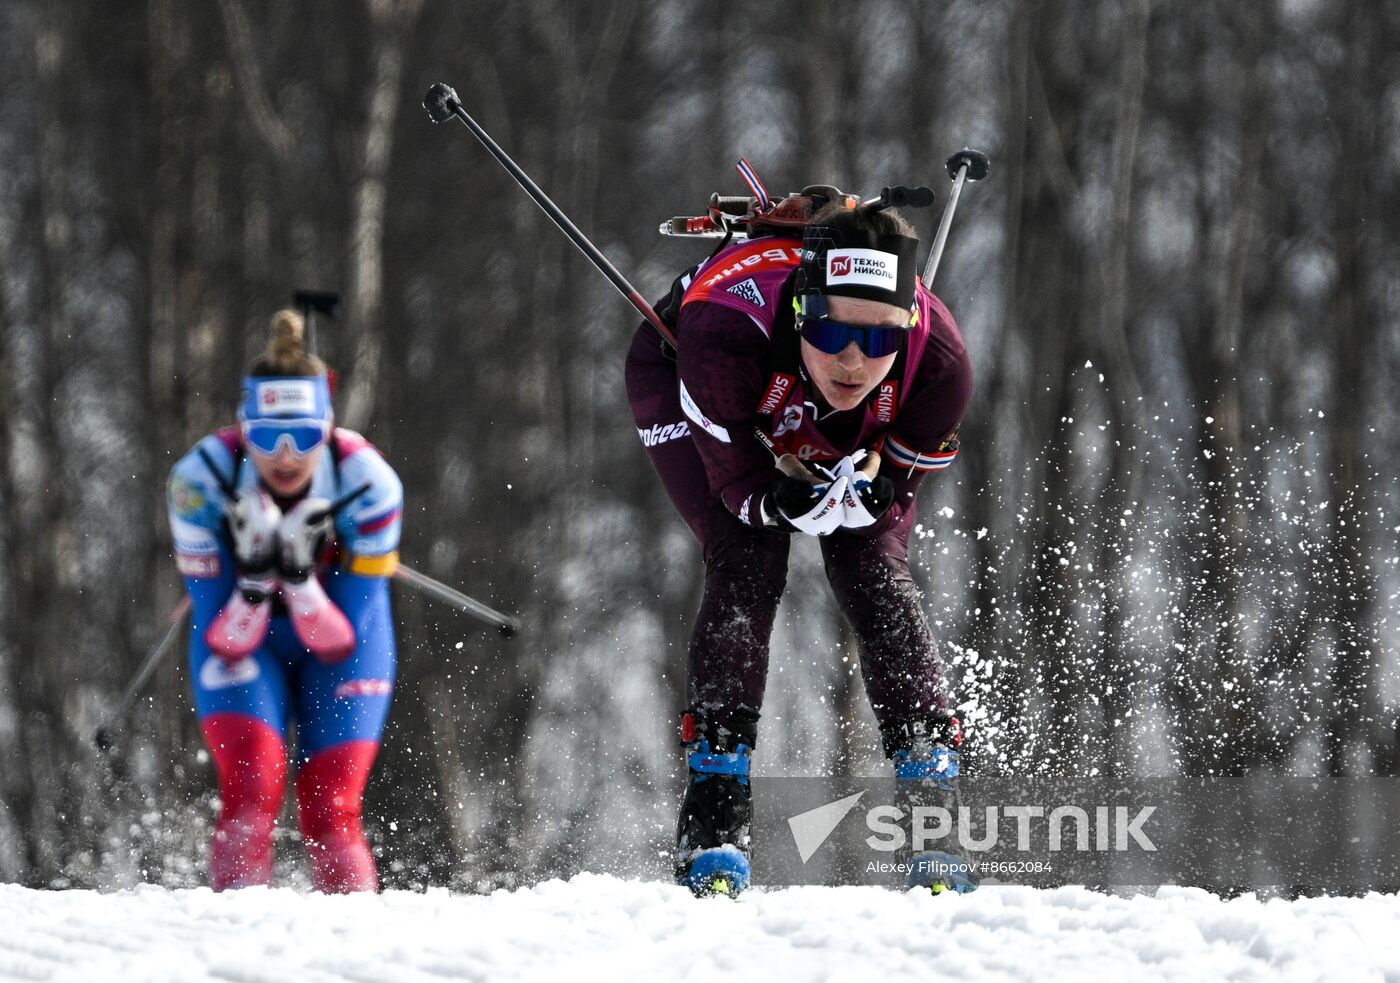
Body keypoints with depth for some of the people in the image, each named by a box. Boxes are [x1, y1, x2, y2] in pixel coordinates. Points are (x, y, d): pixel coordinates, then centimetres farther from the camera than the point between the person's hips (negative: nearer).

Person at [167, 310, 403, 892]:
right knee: (251, 791, -22)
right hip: (238, 641, 0)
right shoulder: (203, 480, -27)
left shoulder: (366, 483, -27)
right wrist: (253, 578, -41)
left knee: (330, 813, -9)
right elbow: (223, 642, -23)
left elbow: (346, 641, -24)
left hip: (341, 648, 0)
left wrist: (301, 576, -40)